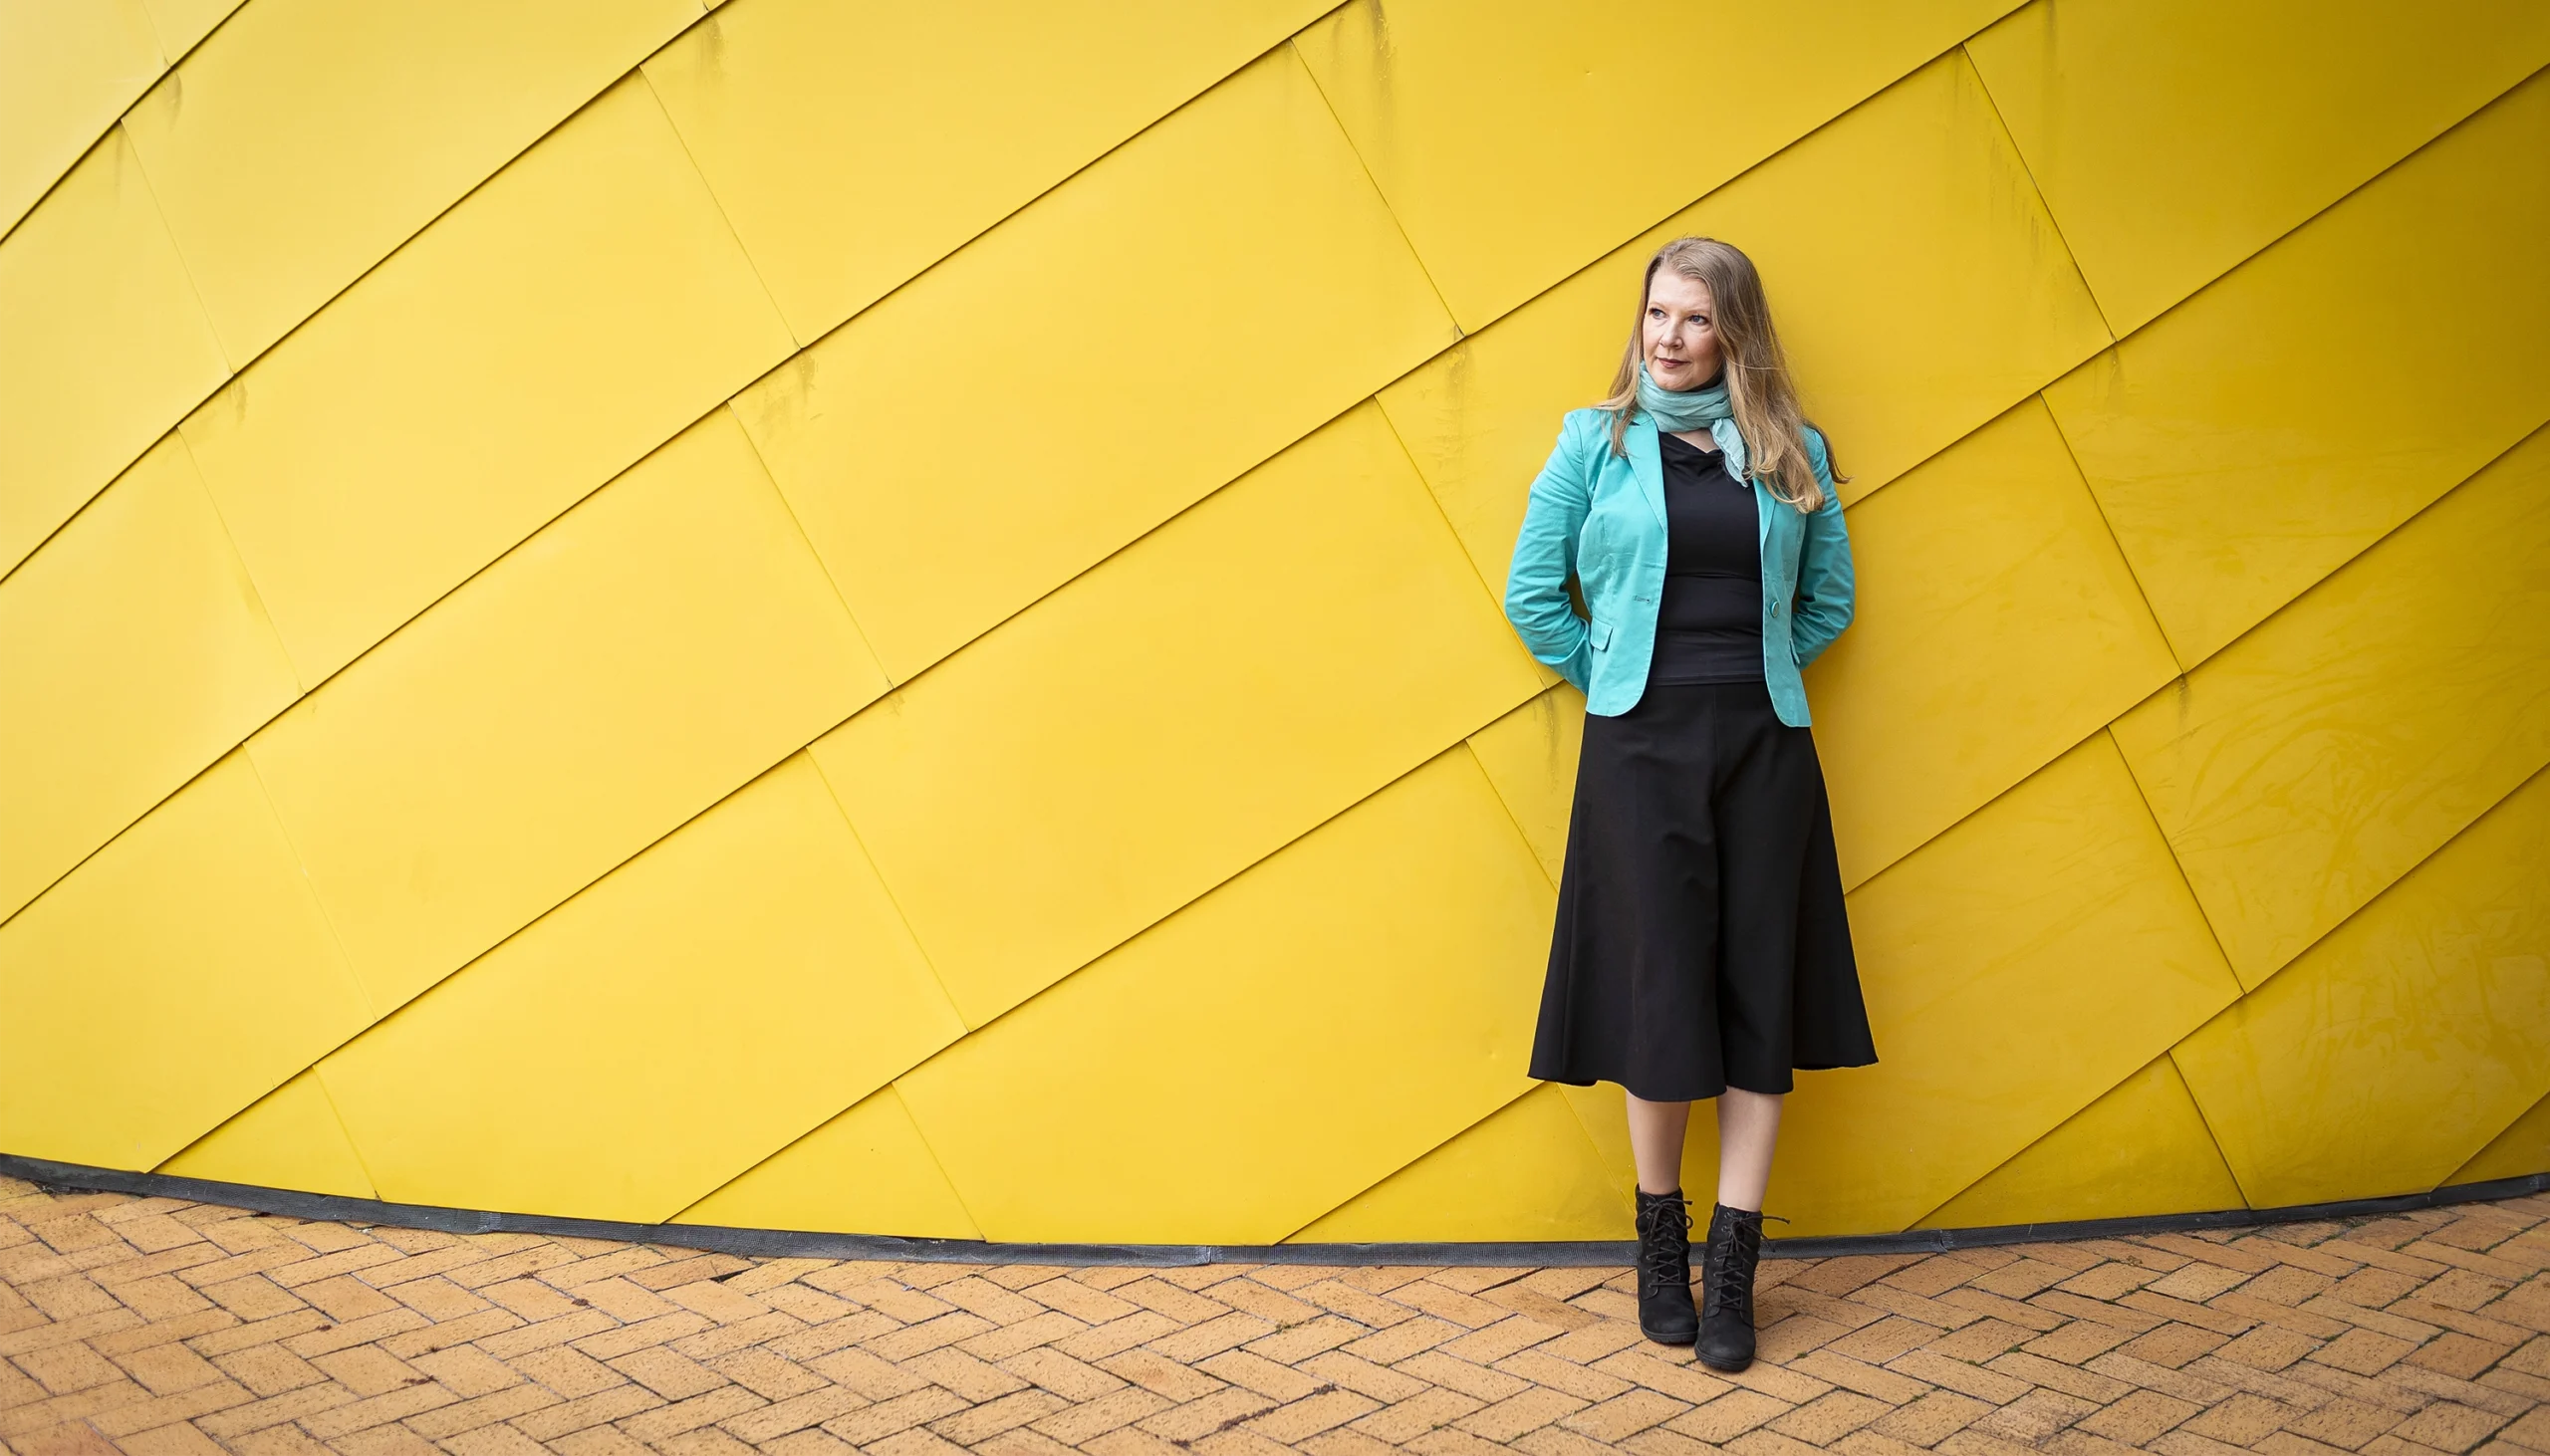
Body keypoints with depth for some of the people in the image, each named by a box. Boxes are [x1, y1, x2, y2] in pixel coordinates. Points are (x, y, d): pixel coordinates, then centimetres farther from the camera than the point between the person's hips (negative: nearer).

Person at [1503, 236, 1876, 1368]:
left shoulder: (1793, 453, 8)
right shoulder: (1596, 442, 4)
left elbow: (1827, 603, 16)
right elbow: (1533, 595, 5)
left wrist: (1750, 673, 6)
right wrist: (1617, 676, 2)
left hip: (1763, 747, 2)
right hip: (1640, 750, -2)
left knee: (1759, 993, 1)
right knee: (1660, 991, 0)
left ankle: (1732, 1270, 9)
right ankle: (1660, 1240, 20)